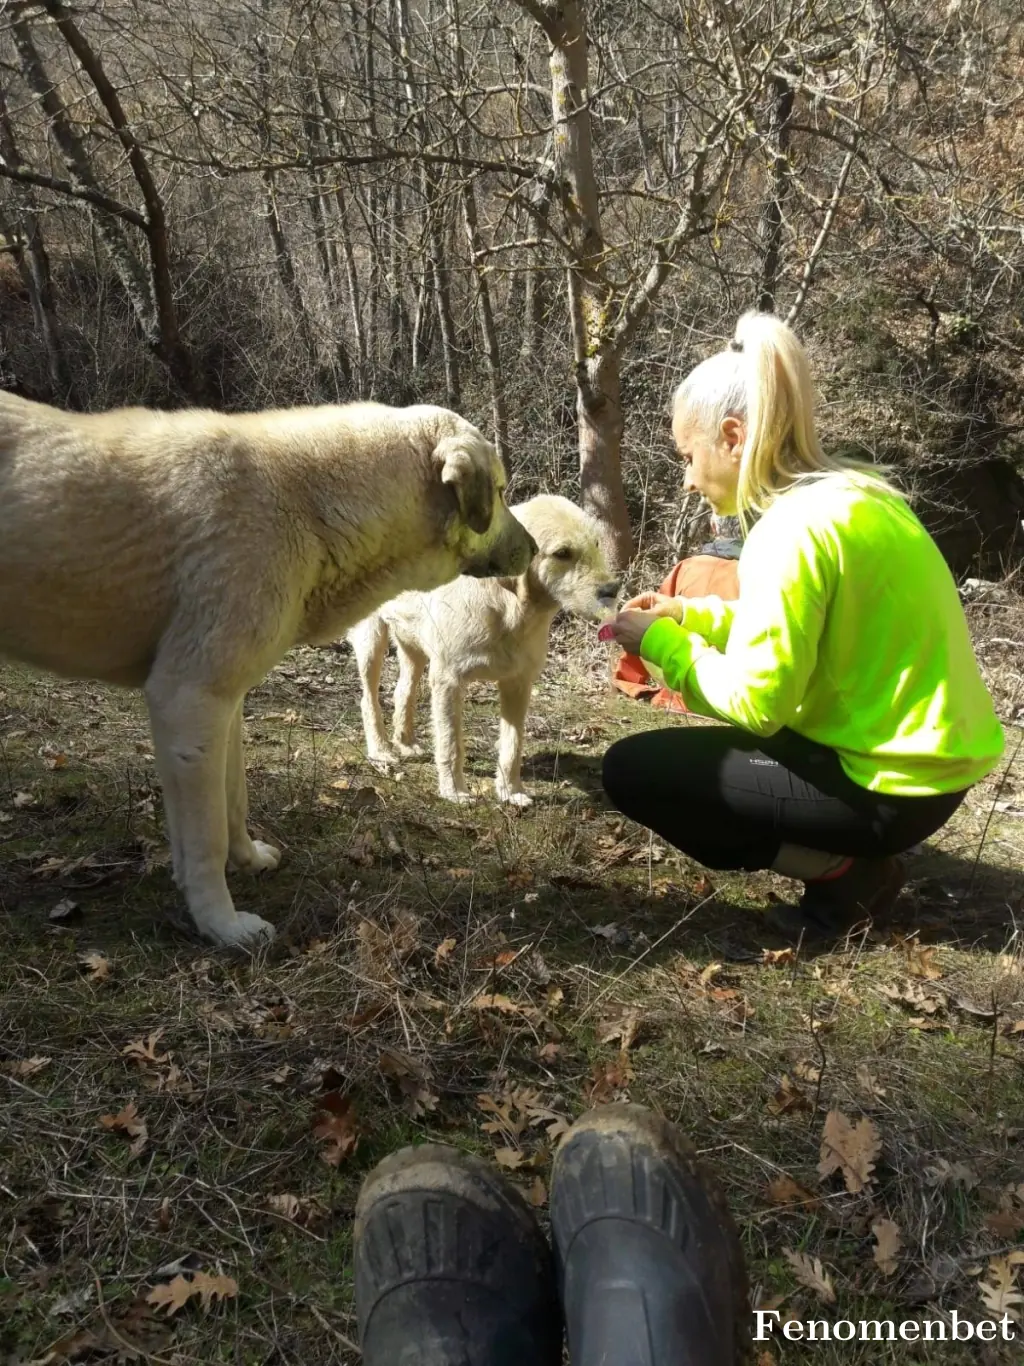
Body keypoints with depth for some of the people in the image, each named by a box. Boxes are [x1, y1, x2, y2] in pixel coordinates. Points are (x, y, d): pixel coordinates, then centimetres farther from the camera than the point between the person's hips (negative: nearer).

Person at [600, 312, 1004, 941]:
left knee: (632, 770, -4)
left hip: (892, 783, -9)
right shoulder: (847, 494, 5)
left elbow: (758, 702, -21)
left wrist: (662, 643, -7)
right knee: (711, 742, 27)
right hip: (925, 754, 9)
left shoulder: (793, 528, -23)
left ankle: (843, 871, 0)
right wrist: (690, 615, 9)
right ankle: (849, 853, 15)